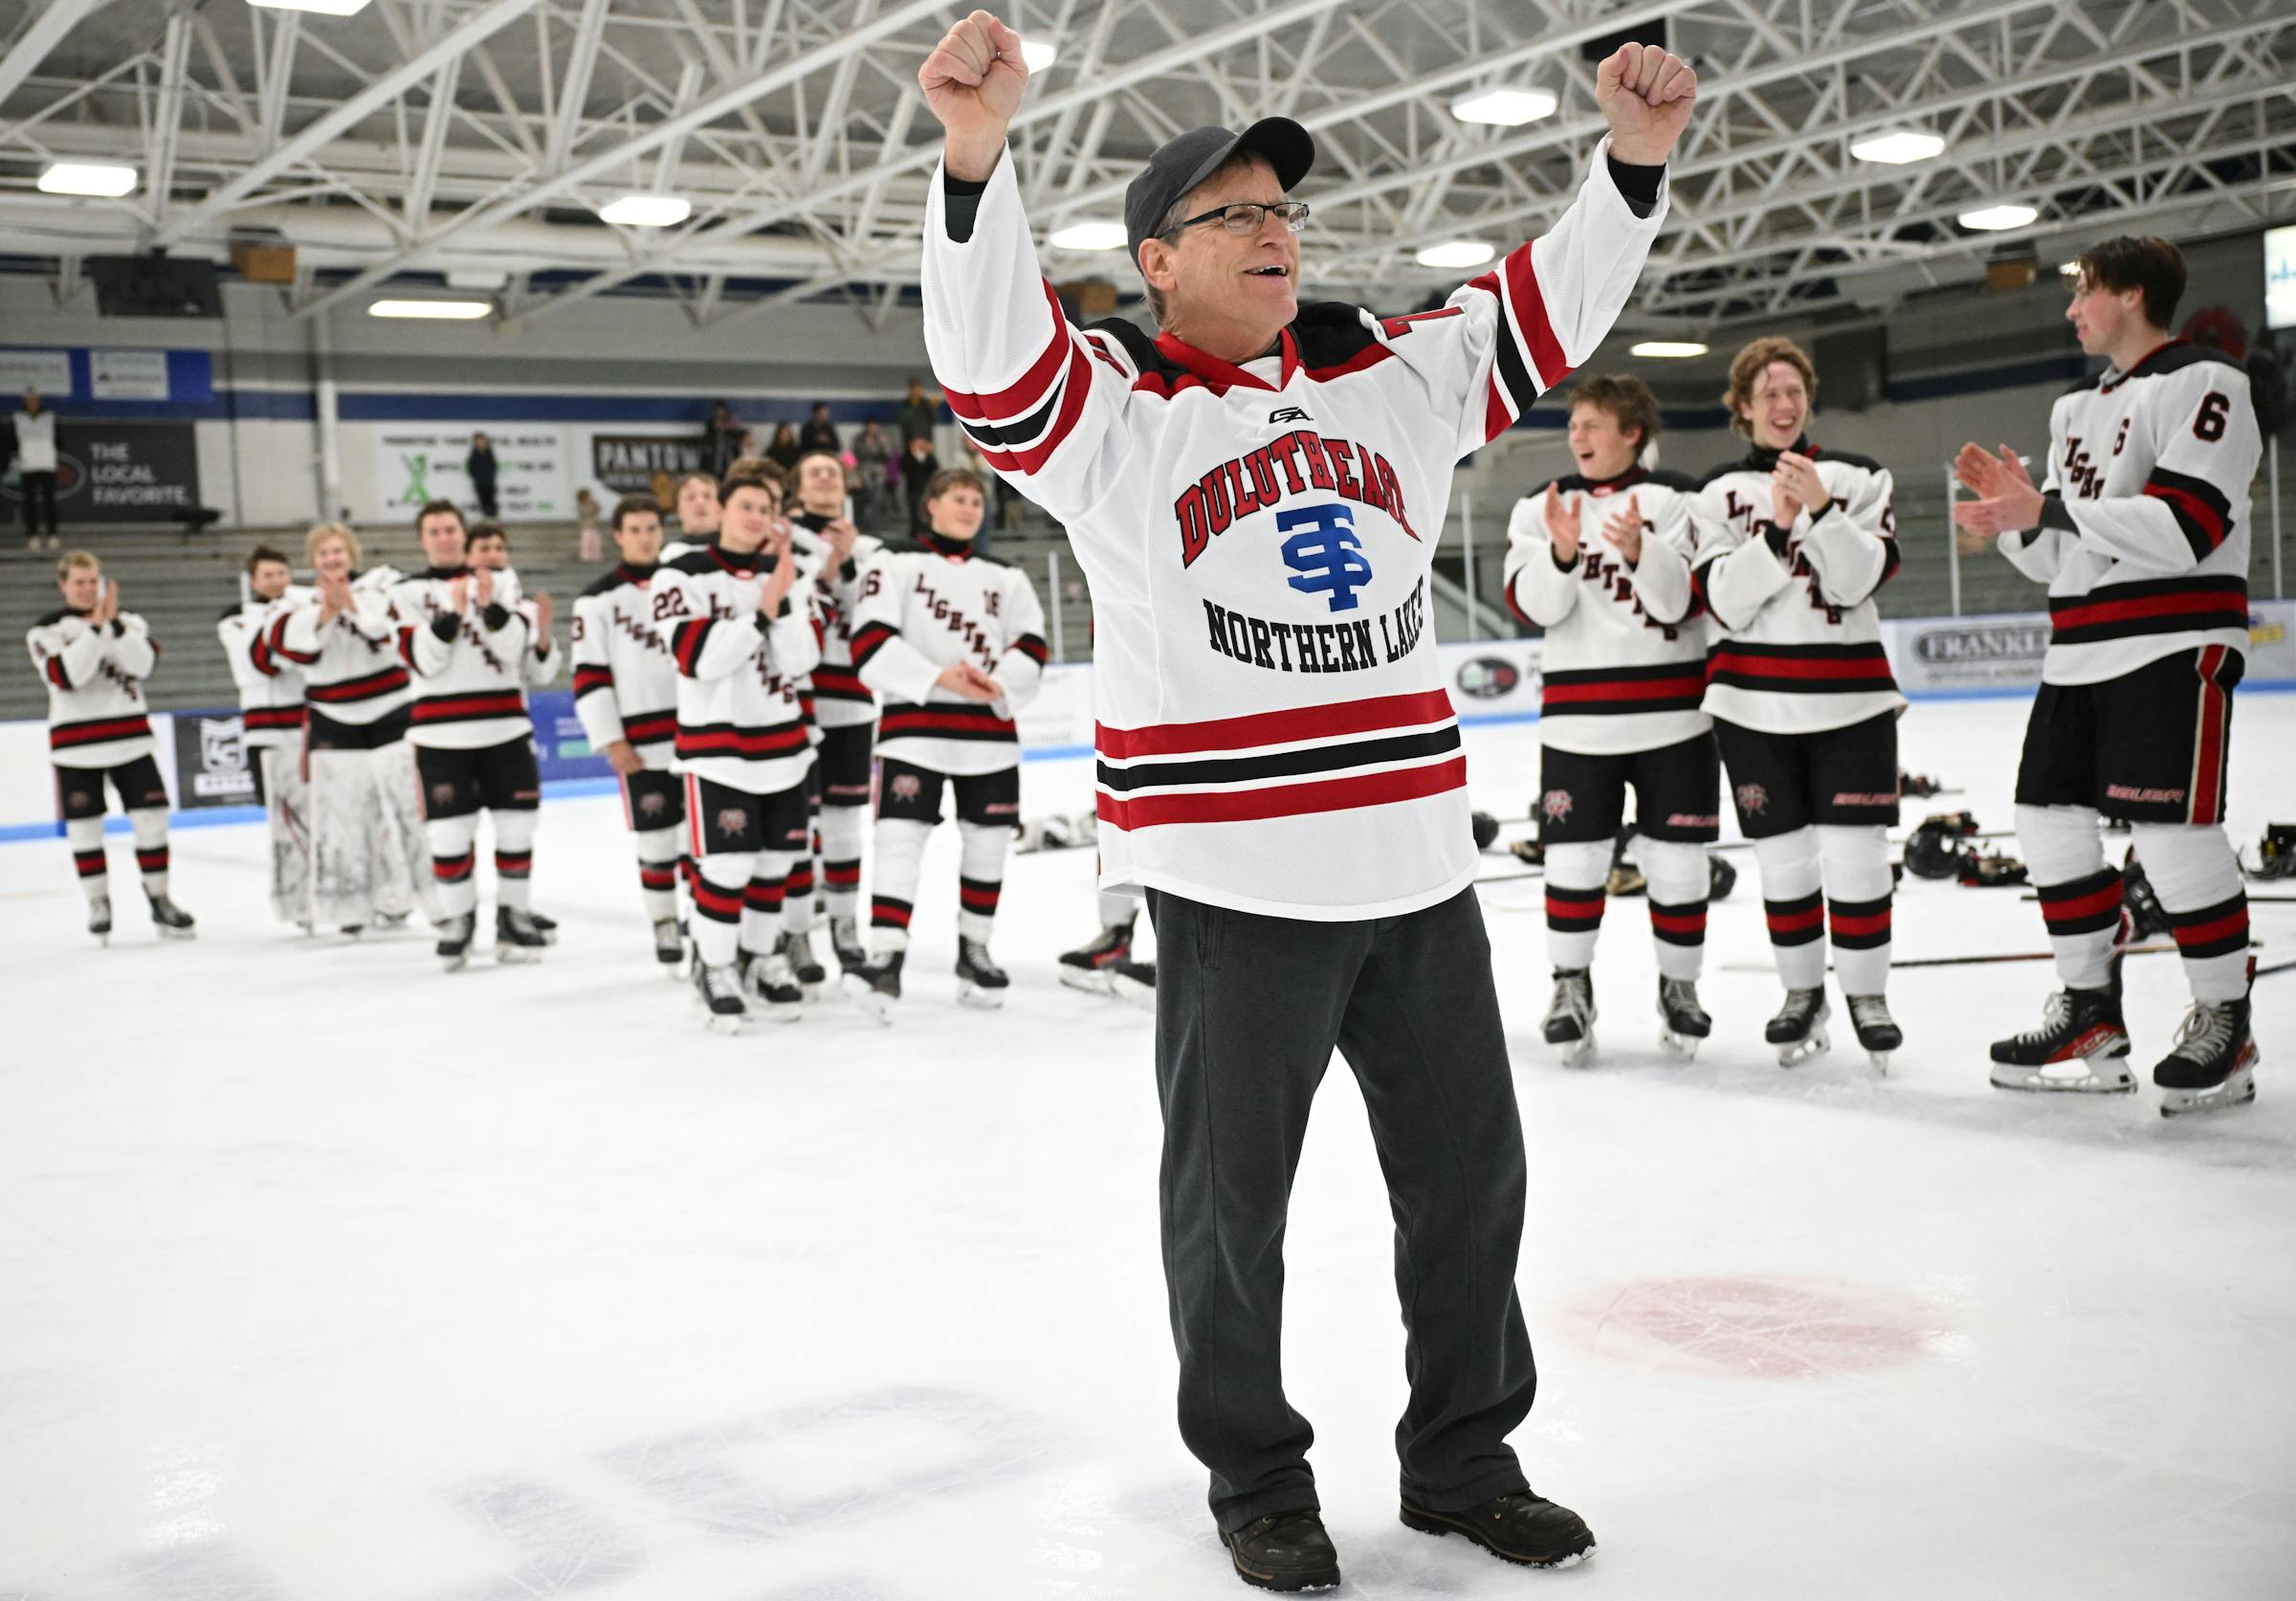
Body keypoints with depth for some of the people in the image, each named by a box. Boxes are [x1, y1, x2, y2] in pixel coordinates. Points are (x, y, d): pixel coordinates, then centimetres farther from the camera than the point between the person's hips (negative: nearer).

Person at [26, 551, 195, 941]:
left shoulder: (127, 621, 8)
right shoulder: (46, 630, 0)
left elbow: (142, 663, -10)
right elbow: (66, 675, -17)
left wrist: (113, 623, -17)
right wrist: (94, 626, -19)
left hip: (129, 738, 2)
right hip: (76, 745, -2)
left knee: (151, 817, -2)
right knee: (84, 827, 2)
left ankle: (159, 899, 10)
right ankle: (98, 903, 16)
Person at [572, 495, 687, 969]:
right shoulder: (598, 600, 0)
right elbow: (589, 677, -3)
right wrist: (612, 741, -9)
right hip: (641, 742, -2)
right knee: (657, 838, 2)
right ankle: (665, 925, 16)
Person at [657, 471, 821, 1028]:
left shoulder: (787, 575, 6)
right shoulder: (684, 576, -7)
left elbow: (801, 659, -4)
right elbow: (700, 658, -18)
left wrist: (786, 599, -16)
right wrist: (762, 611, -20)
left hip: (782, 739, 5)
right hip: (717, 741, -5)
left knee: (775, 860, 11)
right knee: (727, 866, -9)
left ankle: (760, 959, 29)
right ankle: (715, 968, 10)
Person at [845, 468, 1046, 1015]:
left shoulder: (1006, 577, 16)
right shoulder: (895, 564, 3)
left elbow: (1031, 645, 5)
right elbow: (870, 644, -9)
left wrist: (997, 683, -15)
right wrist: (937, 677, -18)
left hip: (988, 727, 4)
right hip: (914, 720, -4)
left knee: (988, 841, 8)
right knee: (900, 837, -13)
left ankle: (973, 949, 23)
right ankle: (886, 959, -15)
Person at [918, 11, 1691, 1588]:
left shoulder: (1393, 374, 12)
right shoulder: (1111, 403, -3)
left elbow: (1546, 314, 16)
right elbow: (991, 350, -21)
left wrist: (1635, 158, 3)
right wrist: (977, 154, -36)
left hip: (1418, 864, 5)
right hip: (1233, 879, -5)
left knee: (1470, 1168, 14)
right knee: (1234, 1193, 8)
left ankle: (1464, 1455, 33)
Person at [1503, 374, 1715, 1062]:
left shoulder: (1678, 499, 1)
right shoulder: (1542, 506, 6)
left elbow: (1682, 599, -9)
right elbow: (1534, 605, -5)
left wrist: (1638, 550, -26)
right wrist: (1561, 551, -23)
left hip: (1673, 711, -1)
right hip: (1578, 714, 1)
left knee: (1676, 857, 5)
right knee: (1575, 856, -1)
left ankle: (1679, 983, 22)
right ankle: (1571, 984, 16)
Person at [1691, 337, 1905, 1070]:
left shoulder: (1857, 476, 4)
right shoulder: (1718, 490, 4)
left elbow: (1861, 577, -9)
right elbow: (1724, 601, -6)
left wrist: (1821, 508, -22)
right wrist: (1776, 529, -18)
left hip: (1849, 693, 0)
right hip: (1754, 697, 1)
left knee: (1855, 850, -4)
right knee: (1782, 854, 4)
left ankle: (1867, 994, 10)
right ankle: (1802, 991, 19)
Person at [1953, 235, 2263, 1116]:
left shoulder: (2202, 385, -7)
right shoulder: (2080, 408, 20)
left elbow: (2185, 529, -20)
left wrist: (2052, 509, -21)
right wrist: (2014, 508, 1)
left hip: (2175, 646, -9)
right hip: (2082, 653, 9)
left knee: (2171, 829, -11)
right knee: (2050, 817, 5)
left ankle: (2225, 1020, 4)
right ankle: (2092, 1017, 15)